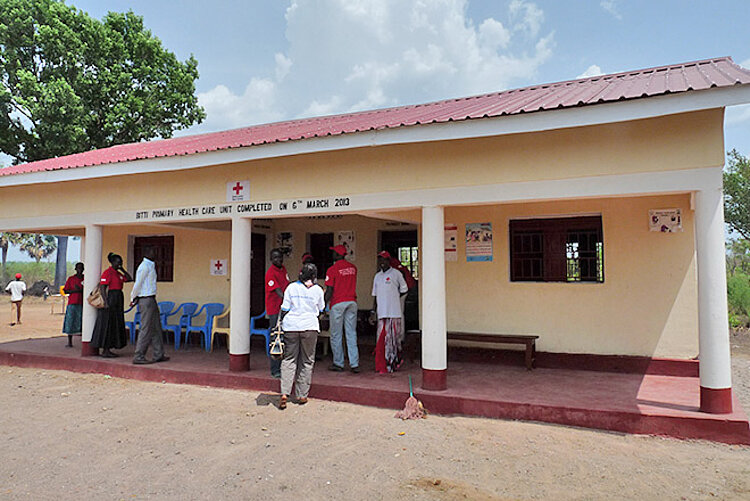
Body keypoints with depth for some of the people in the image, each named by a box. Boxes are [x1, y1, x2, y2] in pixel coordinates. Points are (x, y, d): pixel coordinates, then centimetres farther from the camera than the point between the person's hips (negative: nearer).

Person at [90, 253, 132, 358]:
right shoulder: (108, 272, -10)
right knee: (106, 324, -5)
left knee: (115, 325, 9)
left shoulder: (118, 273, 16)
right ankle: (105, 351, -1)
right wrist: (105, 302, -21)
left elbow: (129, 279, 15)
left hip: (117, 302, 9)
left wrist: (122, 269, 7)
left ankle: (107, 350, 15)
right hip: (109, 300, -9)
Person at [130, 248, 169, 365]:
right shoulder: (145, 266, -15)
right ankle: (138, 357, 1)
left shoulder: (151, 265, 16)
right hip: (146, 299, -10)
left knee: (156, 328, 12)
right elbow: (138, 284, -13)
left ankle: (158, 355, 19)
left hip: (151, 299, 10)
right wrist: (133, 299, -4)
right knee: (146, 329, -6)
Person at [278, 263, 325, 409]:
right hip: (310, 327, -1)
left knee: (289, 359, 8)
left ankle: (284, 393, -5)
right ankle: (301, 395, 14)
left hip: (291, 326, 1)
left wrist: (281, 323, 11)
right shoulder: (317, 290, 1)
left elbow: (285, 309, 0)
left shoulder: (291, 287, 1)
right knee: (307, 361, 10)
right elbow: (321, 310, 13)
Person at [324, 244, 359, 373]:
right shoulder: (353, 268, 7)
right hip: (352, 302, 5)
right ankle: (354, 364, 4)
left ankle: (338, 363, 11)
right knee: (351, 334, 6)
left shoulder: (332, 269, -8)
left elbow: (329, 291, -10)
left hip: (338, 303, -5)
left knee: (336, 335, 6)